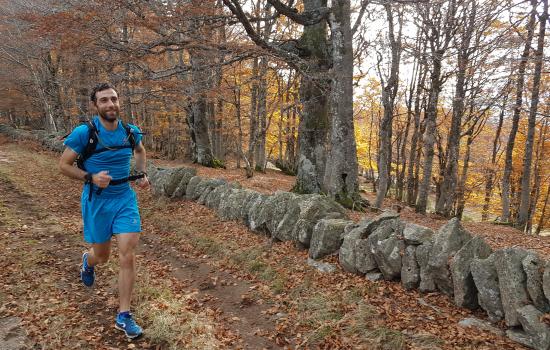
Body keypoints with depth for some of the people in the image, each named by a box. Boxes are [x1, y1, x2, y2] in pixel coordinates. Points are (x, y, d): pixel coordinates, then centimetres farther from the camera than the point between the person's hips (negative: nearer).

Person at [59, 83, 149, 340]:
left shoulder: (130, 131, -3)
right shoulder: (83, 133, -14)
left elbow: (140, 150, 21)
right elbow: (64, 165, -6)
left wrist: (142, 174, 6)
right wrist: (91, 177, -21)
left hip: (125, 198, 2)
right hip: (96, 201, -2)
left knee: (128, 255, -7)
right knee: (101, 256, 14)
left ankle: (123, 316, 6)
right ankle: (88, 261, 55)